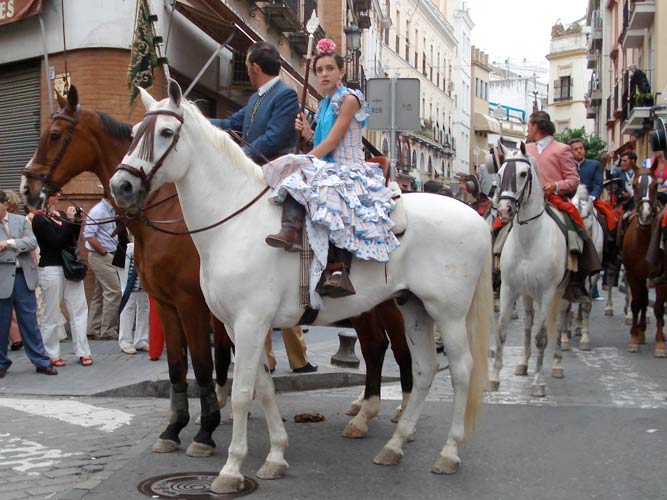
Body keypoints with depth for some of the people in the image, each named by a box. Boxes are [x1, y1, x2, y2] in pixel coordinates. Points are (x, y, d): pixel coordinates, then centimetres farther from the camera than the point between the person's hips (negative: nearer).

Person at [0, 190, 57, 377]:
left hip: (23, 277, 2)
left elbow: (32, 242, -4)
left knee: (30, 322, 7)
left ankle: (41, 361, 13)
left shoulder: (20, 220, 8)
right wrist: (18, 246, -11)